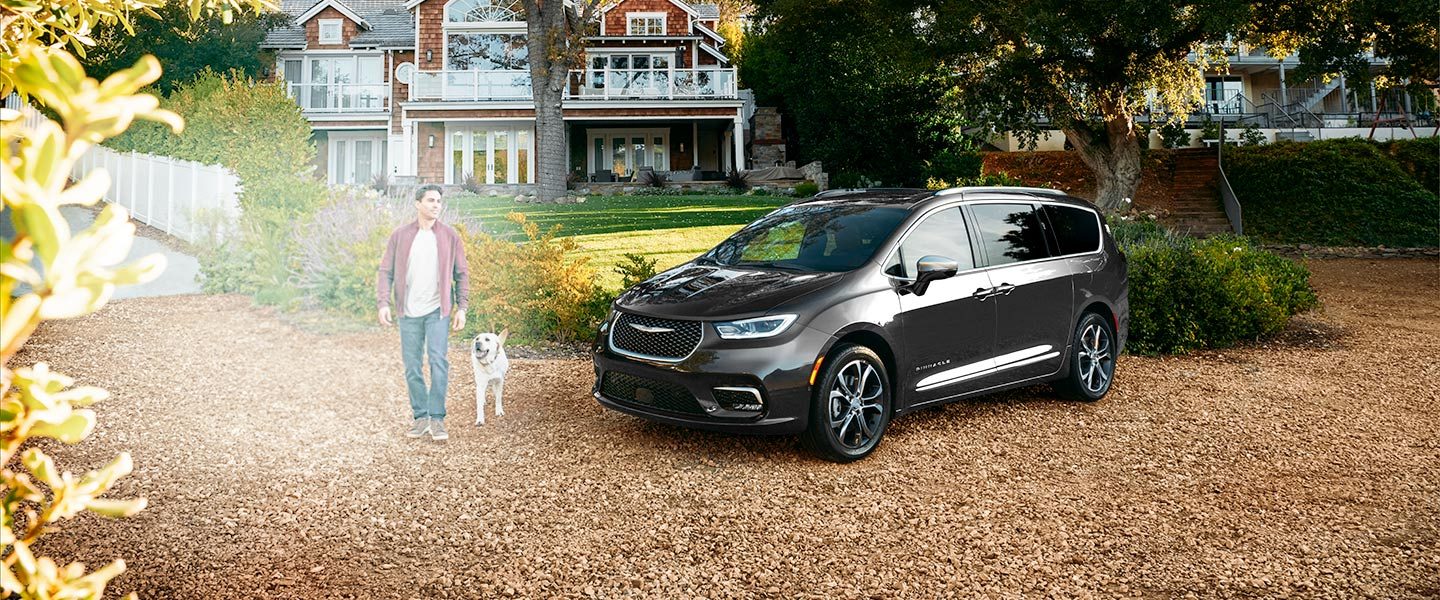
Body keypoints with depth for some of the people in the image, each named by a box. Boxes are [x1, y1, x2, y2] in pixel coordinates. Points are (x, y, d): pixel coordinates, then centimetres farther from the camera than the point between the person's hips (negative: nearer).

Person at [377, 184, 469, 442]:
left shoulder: (450, 236, 2)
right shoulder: (400, 235, 3)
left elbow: (462, 274, 5)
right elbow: (386, 271, 4)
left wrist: (461, 308, -1)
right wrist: (383, 303, -6)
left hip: (437, 310, -1)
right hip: (408, 312, 1)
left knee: (438, 362, -12)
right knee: (412, 367, 6)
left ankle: (437, 418, -4)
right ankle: (420, 417, 17)